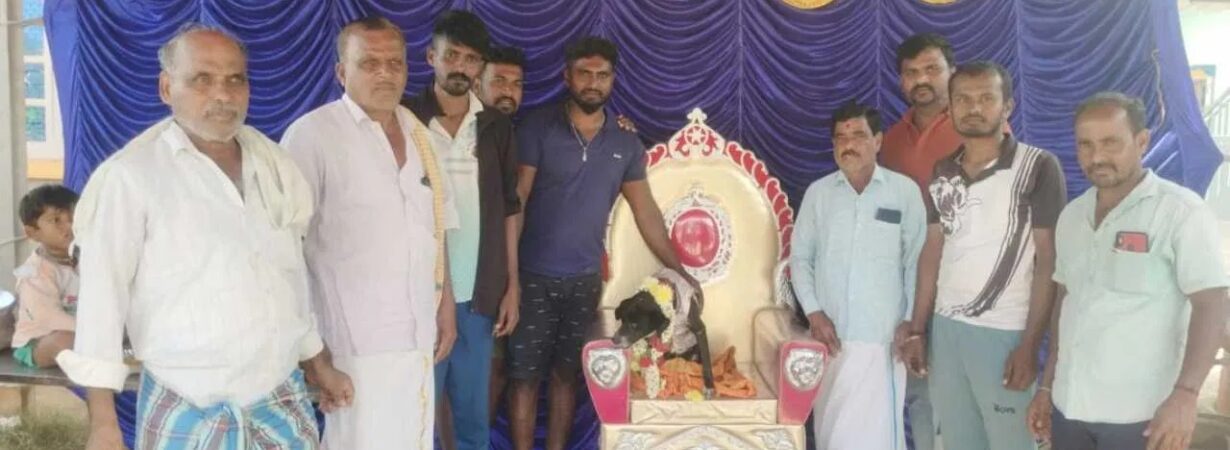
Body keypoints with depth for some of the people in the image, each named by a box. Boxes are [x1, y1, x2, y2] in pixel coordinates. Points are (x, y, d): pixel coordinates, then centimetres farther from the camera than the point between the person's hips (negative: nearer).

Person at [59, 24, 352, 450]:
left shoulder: (273, 162, 5)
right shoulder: (131, 174, -11)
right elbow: (102, 294, -9)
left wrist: (317, 362, 17)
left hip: (284, 402, 5)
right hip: (189, 415, -4)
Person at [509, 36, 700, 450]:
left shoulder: (626, 145, 3)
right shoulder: (538, 128, -8)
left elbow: (646, 212, 7)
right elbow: (515, 201, -10)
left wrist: (679, 272, 3)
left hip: (586, 279, 3)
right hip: (534, 276, -3)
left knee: (566, 375, 13)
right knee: (525, 376, 5)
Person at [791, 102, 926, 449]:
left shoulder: (905, 191, -1)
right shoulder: (818, 193, 5)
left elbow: (915, 263, 1)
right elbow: (800, 257, 8)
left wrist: (911, 325, -2)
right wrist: (814, 313, -2)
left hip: (882, 336, -2)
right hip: (829, 334, 3)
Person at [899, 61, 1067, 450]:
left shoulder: (1038, 167, -7)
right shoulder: (943, 172, 9)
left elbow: (1049, 261, -8)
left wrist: (1030, 344, -13)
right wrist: (917, 330, 7)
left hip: (1005, 332, -5)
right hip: (946, 327, 5)